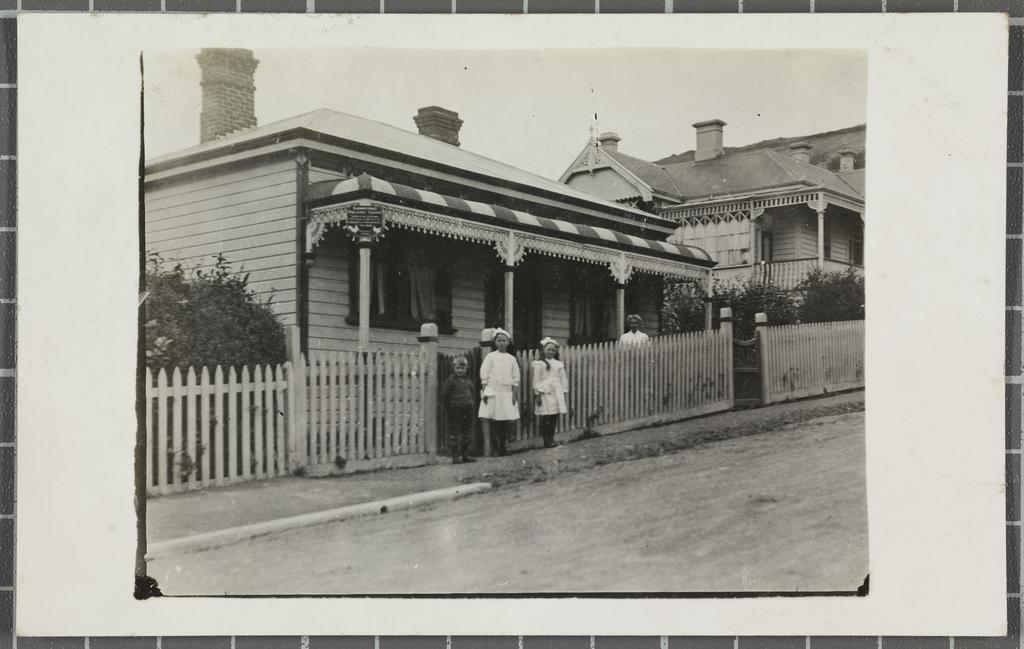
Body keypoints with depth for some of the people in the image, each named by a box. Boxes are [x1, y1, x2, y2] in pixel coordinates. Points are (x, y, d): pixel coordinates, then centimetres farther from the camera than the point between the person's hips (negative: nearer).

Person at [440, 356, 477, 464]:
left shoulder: (468, 381, 9)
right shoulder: (451, 381, -8)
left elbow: (473, 392, 21)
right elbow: (444, 395, -7)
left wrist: (473, 405, 10)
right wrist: (448, 409, -9)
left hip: (467, 411, 6)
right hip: (455, 411, -6)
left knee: (466, 433, 12)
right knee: (454, 433, -2)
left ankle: (465, 455, 20)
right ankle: (455, 456, 2)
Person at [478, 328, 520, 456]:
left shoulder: (511, 359, 10)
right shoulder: (490, 357, 2)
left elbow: (516, 378, 11)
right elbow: (484, 376, 0)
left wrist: (515, 393, 3)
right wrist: (484, 392, -7)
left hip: (507, 392, 3)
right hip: (493, 391, -3)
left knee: (507, 422, -1)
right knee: (494, 421, -3)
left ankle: (503, 448, 9)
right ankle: (494, 449, 2)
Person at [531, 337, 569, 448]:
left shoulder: (559, 364, 12)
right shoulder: (539, 364, 0)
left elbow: (563, 380, 14)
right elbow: (536, 380, -2)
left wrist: (563, 393, 10)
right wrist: (538, 394, -7)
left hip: (556, 393, 4)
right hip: (545, 393, -4)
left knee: (554, 418, 4)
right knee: (545, 418, -6)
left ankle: (551, 439, 12)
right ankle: (547, 441, -1)